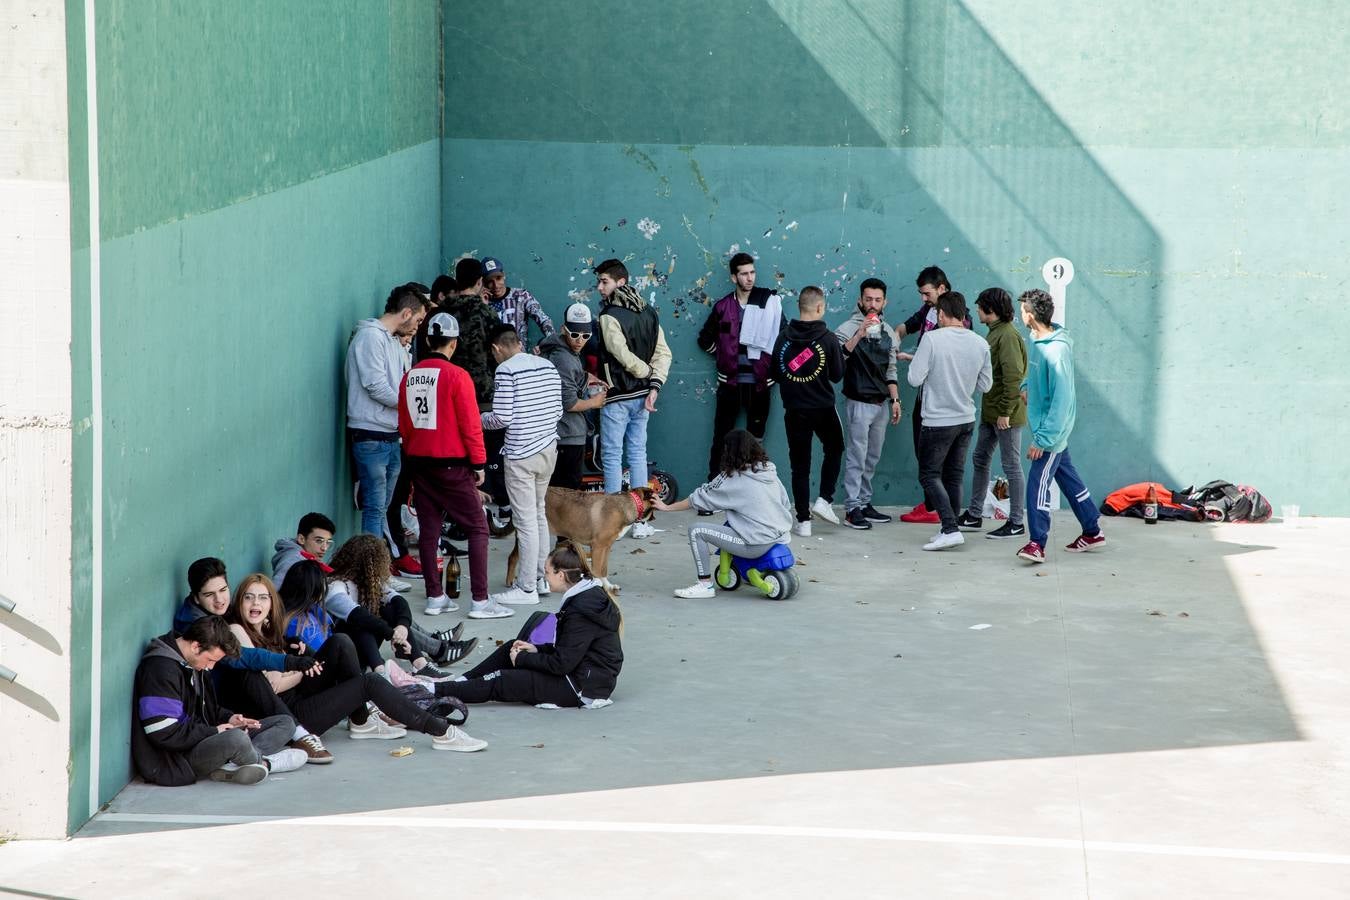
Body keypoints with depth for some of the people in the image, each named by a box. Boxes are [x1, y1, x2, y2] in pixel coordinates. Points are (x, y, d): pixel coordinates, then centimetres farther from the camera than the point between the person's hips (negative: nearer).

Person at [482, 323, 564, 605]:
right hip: (548, 449, 7)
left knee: (526, 521, -3)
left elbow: (502, 417, -15)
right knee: (539, 514, 19)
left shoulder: (505, 370, -13)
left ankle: (527, 588, 0)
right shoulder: (547, 365, 7)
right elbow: (558, 411, 11)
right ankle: (541, 577, 25)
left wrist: (480, 419, 4)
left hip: (521, 455, -7)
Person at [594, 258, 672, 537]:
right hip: (641, 396, 7)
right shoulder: (649, 313, 8)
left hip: (617, 397, -7)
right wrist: (654, 386, -4)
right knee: (637, 454, 11)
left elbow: (622, 355, -20)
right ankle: (640, 519, 12)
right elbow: (663, 353, 3)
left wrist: (647, 373, -4)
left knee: (612, 456, 0)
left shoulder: (610, 316, -15)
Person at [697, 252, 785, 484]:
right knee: (721, 436, 3)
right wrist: (724, 356, 8)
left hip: (759, 383, -1)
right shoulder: (723, 306, 4)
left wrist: (773, 365, 0)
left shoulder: (769, 303, -1)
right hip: (729, 382, 1)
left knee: (755, 437, 5)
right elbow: (705, 338, 14)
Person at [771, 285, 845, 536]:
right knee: (834, 449, 23)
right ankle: (824, 499, 9)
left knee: (799, 464, 7)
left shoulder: (784, 337, -3)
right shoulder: (828, 338, -11)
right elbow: (838, 374, -4)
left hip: (794, 409, 2)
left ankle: (803, 520, 6)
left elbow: (775, 374, 4)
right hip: (823, 408, -2)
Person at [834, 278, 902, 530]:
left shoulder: (887, 331, 11)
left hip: (881, 403, 6)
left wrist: (895, 399, 13)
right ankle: (852, 508, -3)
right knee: (857, 457, -6)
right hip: (859, 403, -6)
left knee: (872, 458, 10)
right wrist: (860, 335, -32)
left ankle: (865, 503, 17)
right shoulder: (849, 328, -9)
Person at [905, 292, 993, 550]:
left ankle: (951, 529, -11)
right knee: (954, 477, 16)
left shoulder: (933, 339, -16)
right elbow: (985, 385, 8)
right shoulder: (980, 343, -1)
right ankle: (949, 530, 19)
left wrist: (914, 360, 4)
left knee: (929, 475, 2)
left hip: (938, 421, -5)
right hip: (966, 420, 5)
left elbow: (915, 379, -16)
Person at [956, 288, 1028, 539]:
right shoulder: (994, 333, 13)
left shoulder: (1007, 336, -17)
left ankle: (1016, 523, 5)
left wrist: (1005, 412, -22)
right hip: (990, 412, 10)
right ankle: (974, 515, 26)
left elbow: (1013, 377, -22)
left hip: (1006, 414, -10)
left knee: (1012, 467, -2)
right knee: (980, 461, 16)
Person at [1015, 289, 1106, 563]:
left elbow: (1062, 400, -27)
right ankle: (1092, 532, 27)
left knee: (1038, 482, -10)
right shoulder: (1037, 341, 3)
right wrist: (1028, 387, 8)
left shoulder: (1056, 351, -25)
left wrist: (1043, 439, -27)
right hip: (1053, 430, 10)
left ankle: (1037, 543, -8)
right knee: (1068, 478, 17)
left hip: (1051, 430, -10)